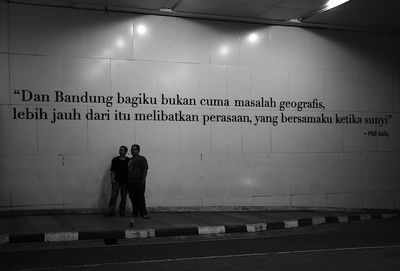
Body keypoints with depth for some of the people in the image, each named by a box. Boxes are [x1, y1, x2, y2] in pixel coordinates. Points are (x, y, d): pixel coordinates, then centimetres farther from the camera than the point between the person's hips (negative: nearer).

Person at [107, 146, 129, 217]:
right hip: (116, 181, 0)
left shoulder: (128, 161, 2)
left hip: (125, 181, 0)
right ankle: (111, 211, -5)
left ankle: (122, 212, 13)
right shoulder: (115, 160, 6)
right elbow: (112, 170, 8)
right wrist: (112, 178, -3)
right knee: (113, 196, -6)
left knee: (124, 197, 4)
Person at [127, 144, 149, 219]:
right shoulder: (130, 160, 19)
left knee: (140, 198, -7)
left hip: (138, 182, -7)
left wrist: (143, 180, -16)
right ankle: (134, 213, 15)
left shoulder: (142, 158, 0)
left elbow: (145, 170, -7)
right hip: (130, 182, 7)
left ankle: (143, 213, -4)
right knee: (133, 198, 8)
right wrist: (126, 181, 14)